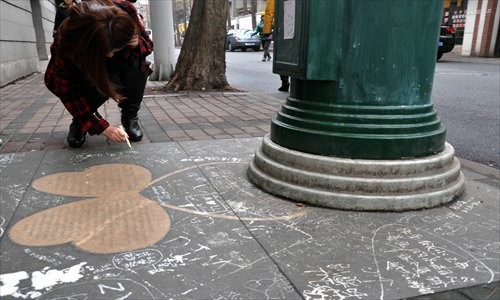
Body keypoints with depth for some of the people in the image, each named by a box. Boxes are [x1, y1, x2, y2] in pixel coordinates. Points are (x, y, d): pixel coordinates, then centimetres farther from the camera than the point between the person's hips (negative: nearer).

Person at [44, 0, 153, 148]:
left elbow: (147, 44, -14)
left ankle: (130, 116, -10)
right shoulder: (65, 40, -36)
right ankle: (80, 121, -3)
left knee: (138, 64, -32)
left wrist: (137, 45, -39)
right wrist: (102, 127, -32)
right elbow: (68, 91, -28)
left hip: (122, 63, 2)